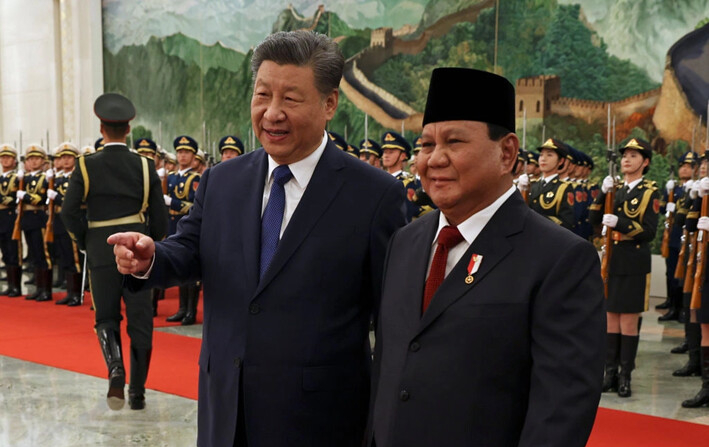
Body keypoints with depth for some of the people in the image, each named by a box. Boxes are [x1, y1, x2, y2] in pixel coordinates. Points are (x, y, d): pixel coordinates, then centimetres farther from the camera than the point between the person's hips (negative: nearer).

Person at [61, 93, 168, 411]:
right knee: (140, 322, 8)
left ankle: (115, 369, -13)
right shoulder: (145, 166, -1)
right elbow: (160, 218, 0)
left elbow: (68, 211, -10)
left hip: (101, 253, 0)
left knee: (107, 319, 13)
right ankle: (137, 392, 11)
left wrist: (84, 242, 5)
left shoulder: (87, 166, -4)